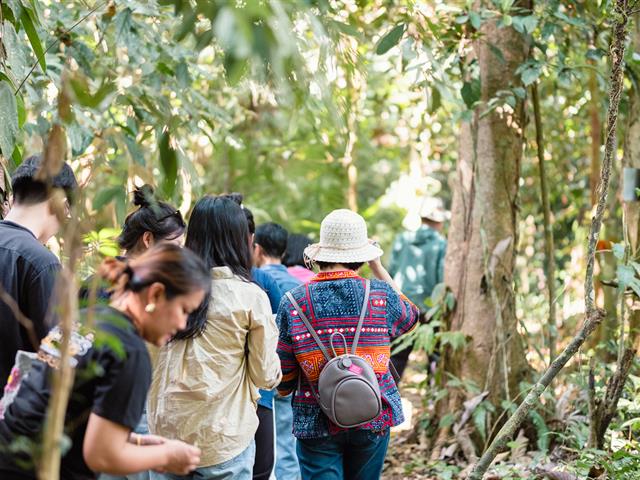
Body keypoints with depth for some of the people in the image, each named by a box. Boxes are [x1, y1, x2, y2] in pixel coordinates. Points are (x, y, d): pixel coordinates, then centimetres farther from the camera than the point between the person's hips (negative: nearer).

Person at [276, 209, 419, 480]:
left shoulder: (293, 302, -9)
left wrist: (286, 390, 19)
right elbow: (410, 316, 19)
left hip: (316, 423, -2)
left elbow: (283, 380, -4)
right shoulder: (381, 295, -7)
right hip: (374, 417, 2)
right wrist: (378, 267, 17)